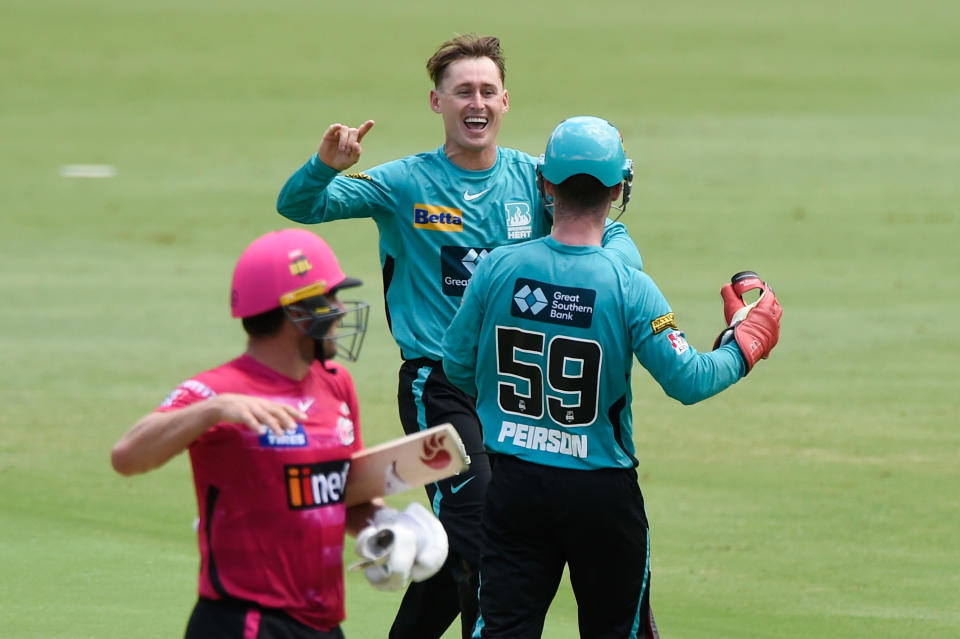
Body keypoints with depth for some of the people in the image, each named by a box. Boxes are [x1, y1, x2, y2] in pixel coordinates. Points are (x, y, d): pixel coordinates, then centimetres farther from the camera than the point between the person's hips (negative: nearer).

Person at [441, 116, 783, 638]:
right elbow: (688, 382, -13)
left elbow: (458, 368, 3)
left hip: (514, 481, 2)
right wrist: (747, 343, 5)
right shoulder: (629, 288, -14)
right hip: (601, 492, -2)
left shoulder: (498, 269, -6)